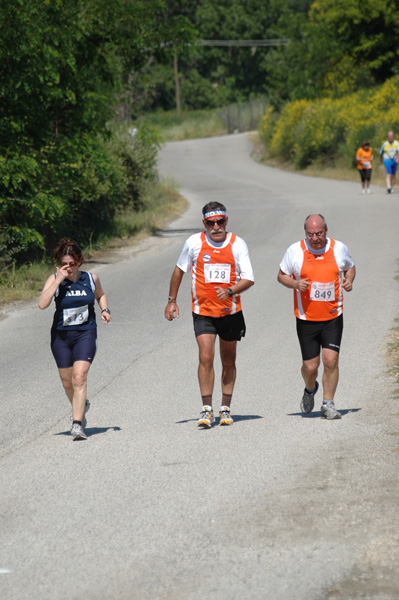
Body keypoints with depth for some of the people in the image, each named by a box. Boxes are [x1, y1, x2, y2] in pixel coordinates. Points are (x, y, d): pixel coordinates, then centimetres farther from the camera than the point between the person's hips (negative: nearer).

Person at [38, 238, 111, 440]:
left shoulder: (91, 278, -1)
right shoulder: (54, 279, -6)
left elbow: (100, 295, 21)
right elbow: (42, 304, -22)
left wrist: (105, 310, 2)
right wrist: (59, 280, -23)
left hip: (86, 334, -1)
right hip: (61, 334, 1)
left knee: (79, 377, -17)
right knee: (67, 381, 12)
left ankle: (77, 424, -18)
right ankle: (81, 406, 43)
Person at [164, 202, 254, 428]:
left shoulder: (237, 244, -5)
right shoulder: (195, 242, -3)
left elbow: (249, 279, -7)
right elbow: (180, 270, 12)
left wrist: (230, 291, -25)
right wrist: (172, 300, 12)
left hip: (230, 312, 1)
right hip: (203, 312, -1)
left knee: (228, 361, 11)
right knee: (206, 358, -14)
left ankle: (226, 409, 25)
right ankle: (207, 410, -7)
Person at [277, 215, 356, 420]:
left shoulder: (339, 248, -1)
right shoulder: (295, 251, -4)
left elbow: (350, 267, 18)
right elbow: (281, 275, 7)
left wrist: (349, 281, -4)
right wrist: (295, 284, -14)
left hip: (332, 318, 0)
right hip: (306, 318, 0)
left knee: (331, 360, -11)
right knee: (310, 366, 2)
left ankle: (328, 405, 3)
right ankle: (310, 390, 36)